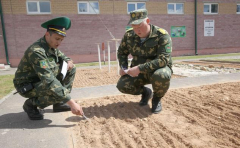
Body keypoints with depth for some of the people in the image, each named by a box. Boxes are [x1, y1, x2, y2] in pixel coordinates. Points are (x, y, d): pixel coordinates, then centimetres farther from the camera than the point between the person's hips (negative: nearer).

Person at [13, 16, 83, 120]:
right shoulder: (37, 51, -31)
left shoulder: (52, 46, -5)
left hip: (41, 80, 9)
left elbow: (62, 56, 15)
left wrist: (69, 61, -13)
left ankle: (59, 103, 5)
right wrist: (71, 103, -39)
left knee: (71, 69, -2)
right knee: (58, 92, -33)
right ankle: (31, 104, -4)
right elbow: (49, 82, -38)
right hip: (27, 87, -8)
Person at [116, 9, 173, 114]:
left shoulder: (162, 35, -20)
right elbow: (121, 52, 9)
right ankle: (145, 92, 12)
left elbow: (163, 60, -30)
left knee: (162, 76, -39)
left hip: (159, 69, -4)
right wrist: (123, 68, -9)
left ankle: (157, 98, -3)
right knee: (122, 85, -20)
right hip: (138, 71, 4)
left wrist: (140, 68, -38)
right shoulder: (129, 35, -6)